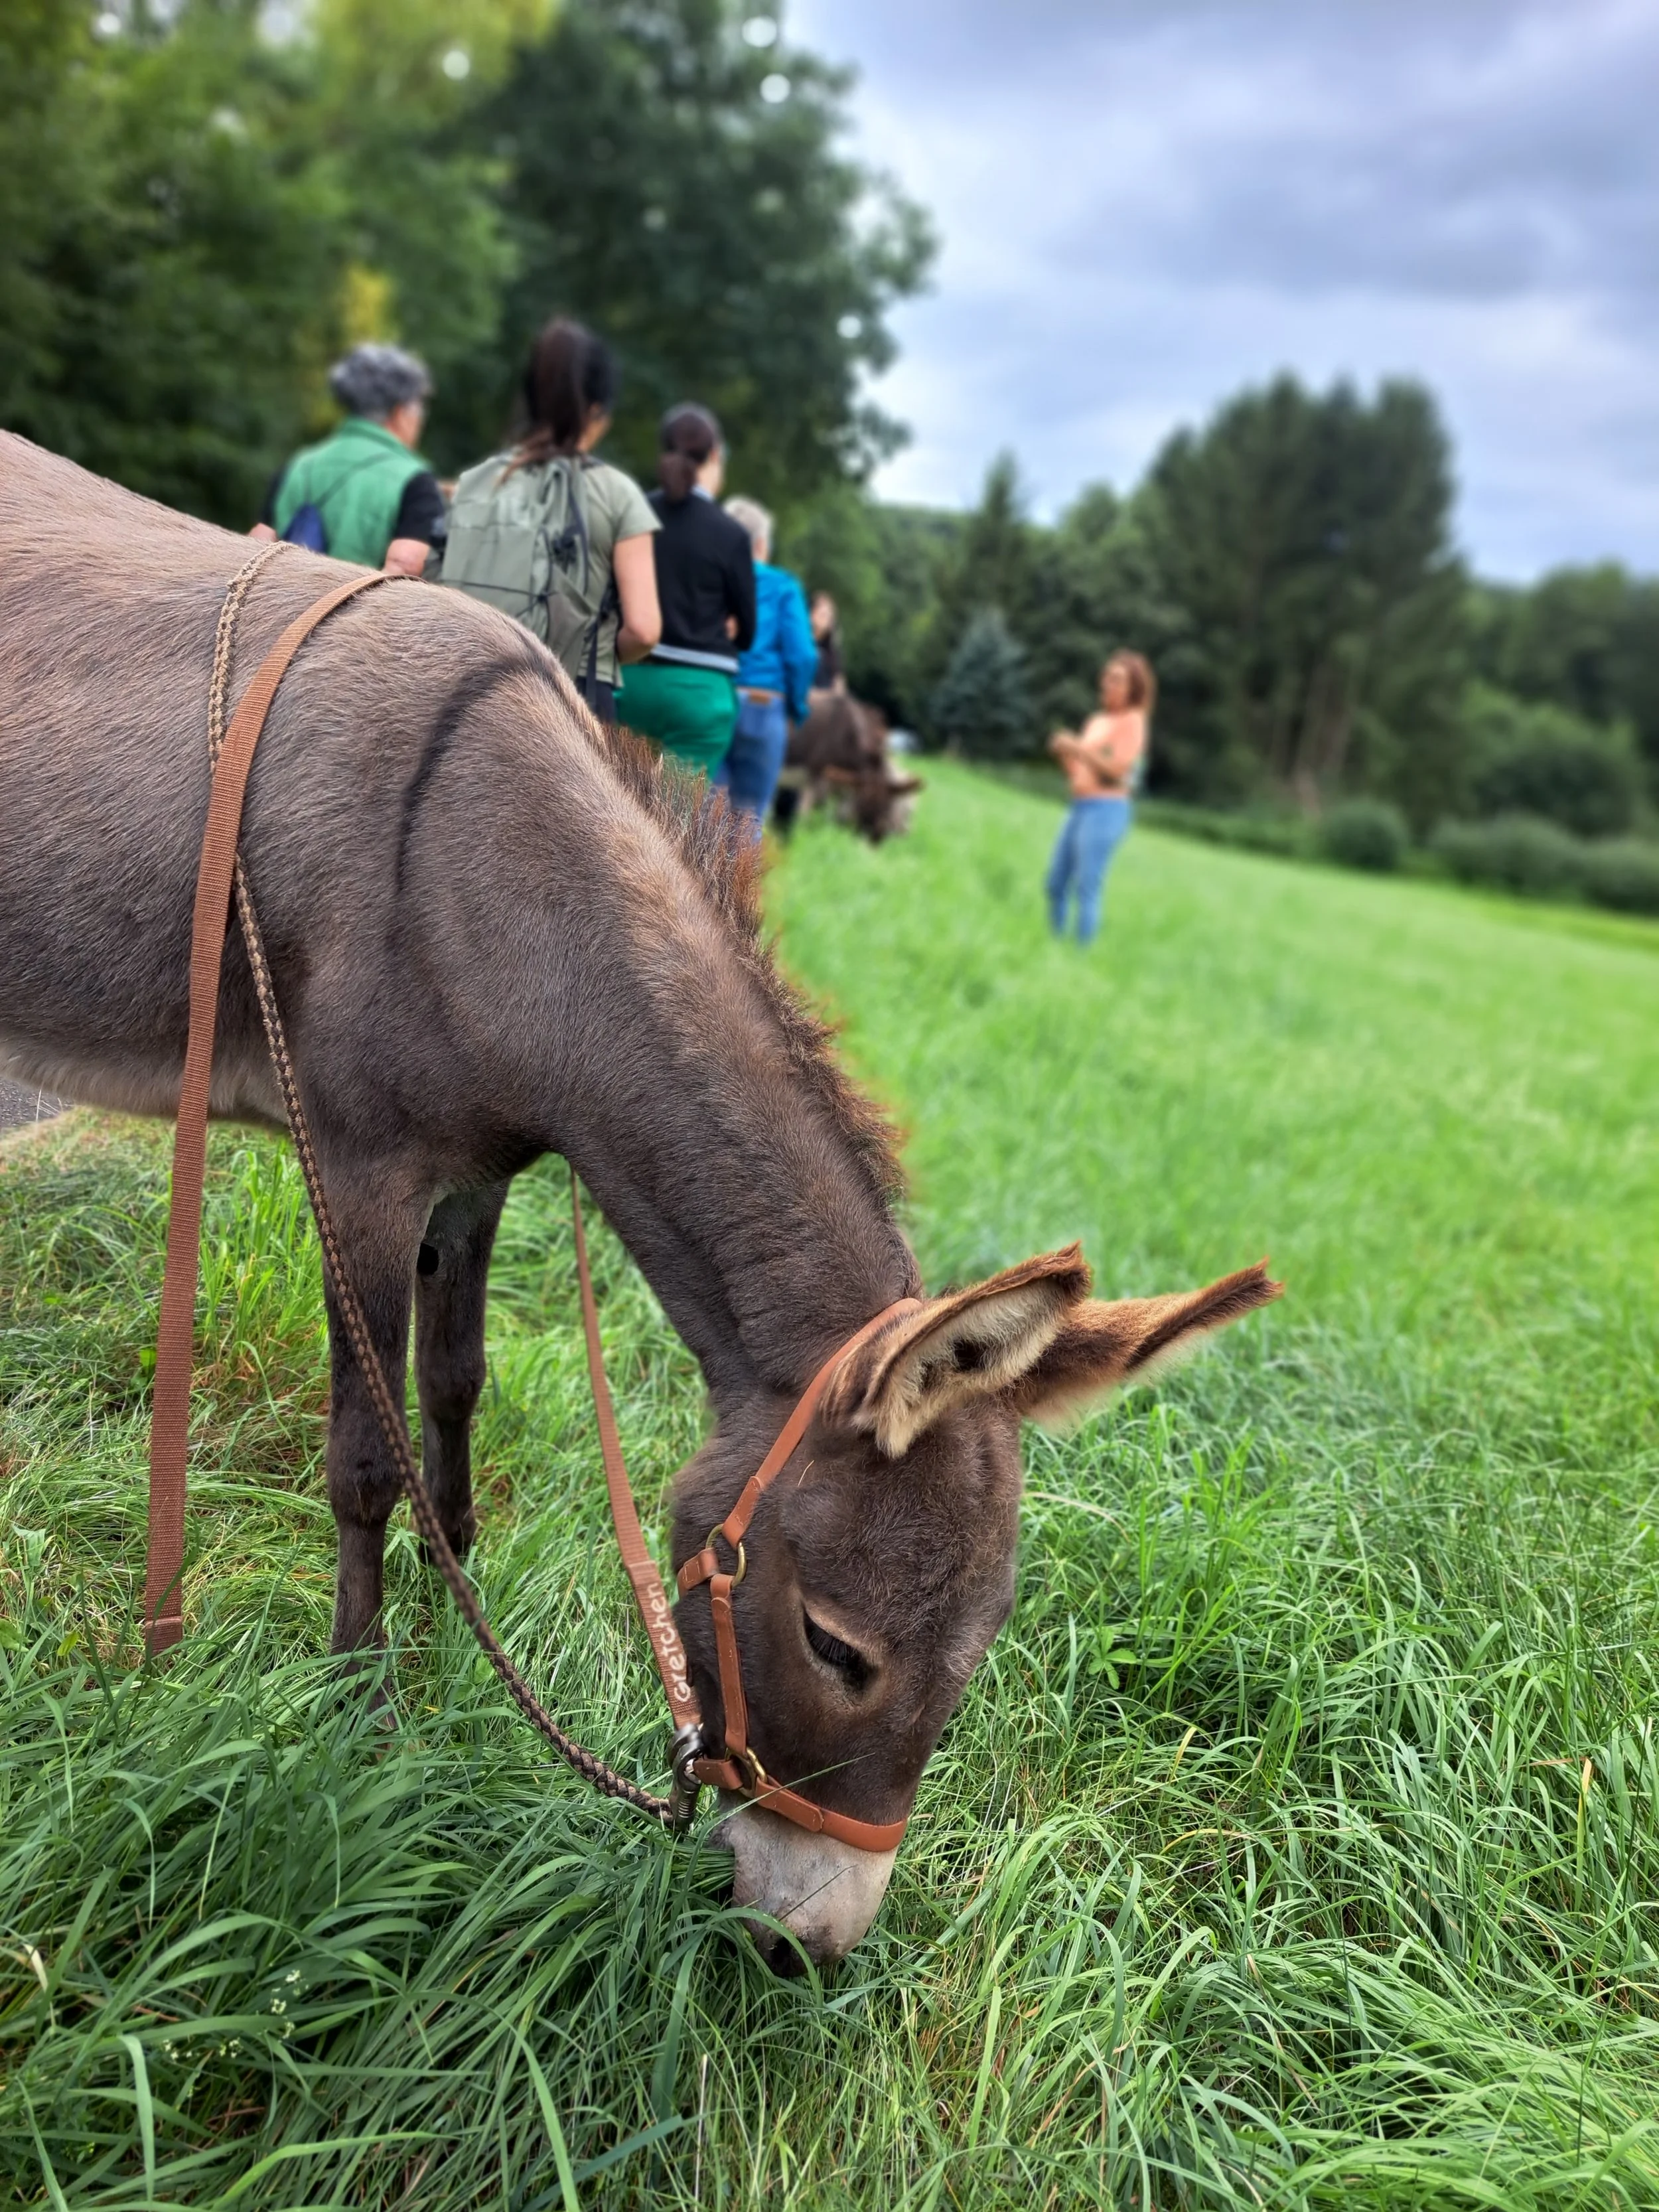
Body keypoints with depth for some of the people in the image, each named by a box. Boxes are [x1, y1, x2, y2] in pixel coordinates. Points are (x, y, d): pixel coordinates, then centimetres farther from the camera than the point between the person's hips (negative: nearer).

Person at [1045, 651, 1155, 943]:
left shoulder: (1132, 721, -4)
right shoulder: (1097, 721, 19)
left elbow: (1118, 769, -15)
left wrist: (1077, 748, -18)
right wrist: (1063, 753, 1)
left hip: (1106, 809, -8)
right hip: (1079, 808, 9)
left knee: (1086, 890, -12)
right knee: (1056, 885, 8)